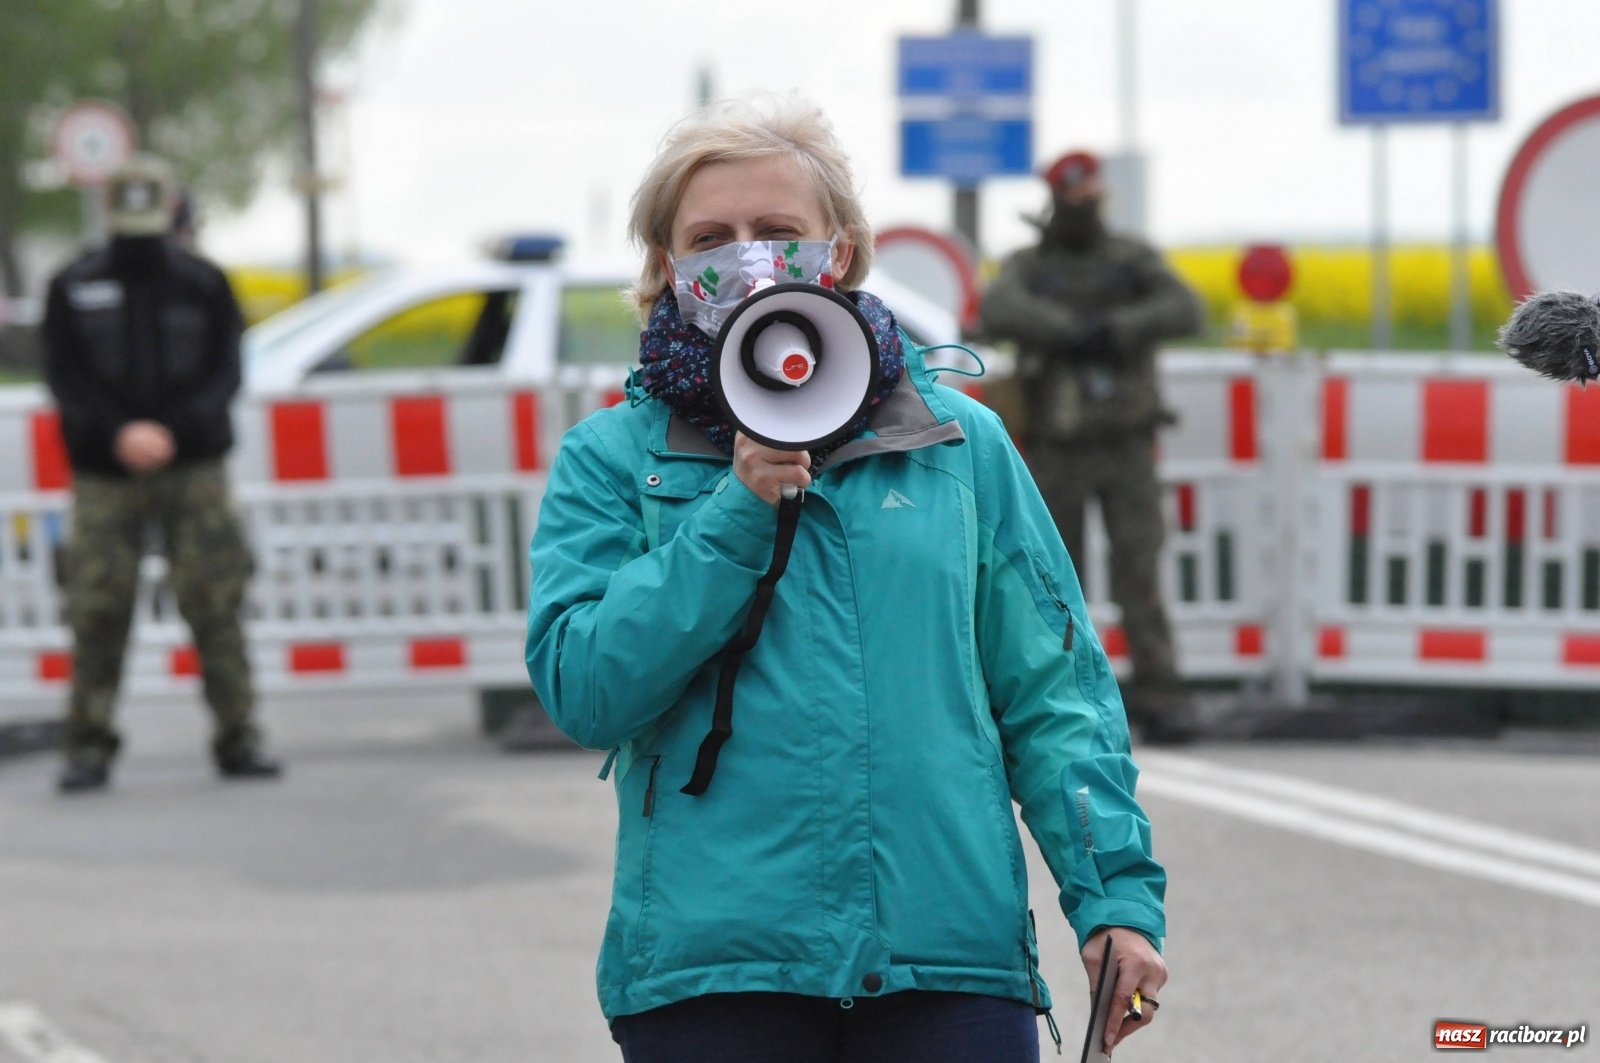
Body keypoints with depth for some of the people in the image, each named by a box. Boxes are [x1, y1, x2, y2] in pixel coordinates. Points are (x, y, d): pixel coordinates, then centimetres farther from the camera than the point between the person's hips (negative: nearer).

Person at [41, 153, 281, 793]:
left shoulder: (203, 285, 9)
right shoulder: (73, 290, 9)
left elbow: (223, 373, 4)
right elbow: (64, 379, 3)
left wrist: (171, 430, -12)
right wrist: (116, 434, -13)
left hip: (193, 469, 0)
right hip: (104, 476, 0)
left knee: (216, 604, -5)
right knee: (97, 611, -6)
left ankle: (238, 739, 1)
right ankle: (88, 747, 2)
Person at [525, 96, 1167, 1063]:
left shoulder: (961, 443, 12)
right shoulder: (612, 462, 8)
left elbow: (1051, 693, 12)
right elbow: (583, 691, -5)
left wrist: (1115, 892, 2)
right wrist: (737, 514, -10)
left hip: (952, 957, 1)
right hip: (709, 972, -1)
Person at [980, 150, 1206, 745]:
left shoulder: (1133, 260, 4)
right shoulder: (1028, 269, 2)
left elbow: (1185, 311, -15)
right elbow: (997, 314, -22)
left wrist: (1116, 328, -27)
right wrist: (1072, 329, -31)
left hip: (1126, 447, -1)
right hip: (1057, 450, 1)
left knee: (1139, 569, -10)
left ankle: (1157, 696, -12)